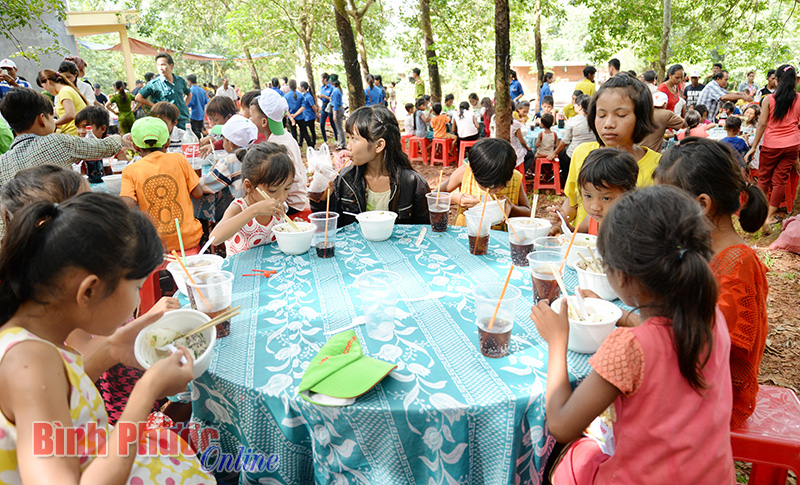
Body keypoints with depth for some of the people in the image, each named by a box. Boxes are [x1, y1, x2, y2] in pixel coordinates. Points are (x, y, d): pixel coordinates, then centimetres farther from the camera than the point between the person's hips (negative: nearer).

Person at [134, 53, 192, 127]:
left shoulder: (180, 80, 8)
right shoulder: (154, 83, -2)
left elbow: (189, 94, 26)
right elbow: (138, 98, 1)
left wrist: (184, 106, 11)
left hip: (184, 122, 4)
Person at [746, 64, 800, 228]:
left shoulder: (768, 99, -6)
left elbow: (762, 124, -7)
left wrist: (753, 147, -5)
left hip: (771, 144, -2)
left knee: (763, 178, 11)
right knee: (780, 180, 7)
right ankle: (770, 216, 12)